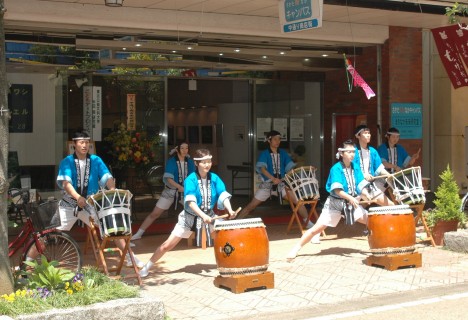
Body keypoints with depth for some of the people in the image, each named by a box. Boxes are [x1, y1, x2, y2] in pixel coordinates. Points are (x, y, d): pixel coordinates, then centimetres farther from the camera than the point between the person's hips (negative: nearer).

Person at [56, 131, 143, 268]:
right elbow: (65, 182, -22)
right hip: (69, 204, -2)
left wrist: (113, 190, -33)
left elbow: (107, 177, -12)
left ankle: (129, 257, 8)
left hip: (90, 204, 2)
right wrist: (77, 197, -39)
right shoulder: (67, 162, -7)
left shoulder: (96, 160, 0)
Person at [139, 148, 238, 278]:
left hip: (209, 216, 4)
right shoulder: (190, 180, -20)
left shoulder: (214, 178, -8)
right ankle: (146, 268, 9)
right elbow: (190, 201, -32)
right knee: (167, 245, -4)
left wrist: (230, 210, -37)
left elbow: (223, 195, -17)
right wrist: (203, 216, -46)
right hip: (190, 217, -3)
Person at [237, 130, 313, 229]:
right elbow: (262, 168, -24)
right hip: (267, 184, -3)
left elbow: (290, 166, -2)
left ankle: (308, 223, 8)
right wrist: (273, 178, -39)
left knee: (298, 200, -5)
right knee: (251, 206, -2)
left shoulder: (283, 153, 4)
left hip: (281, 183, 3)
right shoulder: (264, 154, -8)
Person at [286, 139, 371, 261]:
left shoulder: (355, 168, 1)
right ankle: (296, 249, -1)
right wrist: (350, 198, -38)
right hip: (335, 203, -5)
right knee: (317, 228, -9)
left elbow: (361, 185, -2)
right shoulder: (336, 169, -16)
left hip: (352, 202, 5)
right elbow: (337, 189, -25)